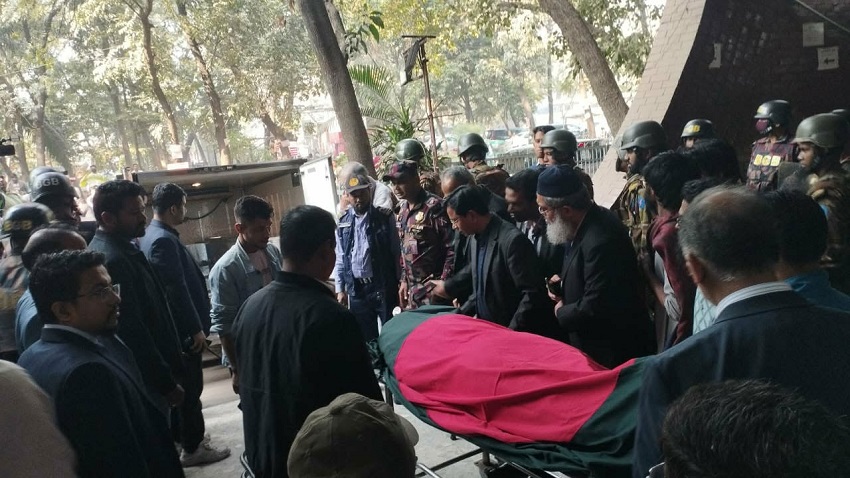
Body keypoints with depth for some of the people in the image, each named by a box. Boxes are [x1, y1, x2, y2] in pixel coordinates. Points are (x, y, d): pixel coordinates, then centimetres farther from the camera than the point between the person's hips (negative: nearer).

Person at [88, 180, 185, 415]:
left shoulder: (123, 249, 7)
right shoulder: (112, 260, -23)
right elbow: (133, 333, -24)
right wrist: (167, 383, -18)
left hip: (150, 375, 9)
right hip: (146, 380, -9)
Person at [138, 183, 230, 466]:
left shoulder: (151, 236, 10)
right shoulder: (164, 240, -21)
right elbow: (177, 289, -24)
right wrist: (196, 328, -19)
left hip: (173, 328, 10)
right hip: (182, 328, -10)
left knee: (178, 386, 21)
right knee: (190, 388, 1)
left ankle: (180, 435, 35)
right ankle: (193, 448, 12)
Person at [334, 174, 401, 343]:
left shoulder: (385, 217, -2)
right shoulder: (343, 223, 5)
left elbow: (396, 252, -1)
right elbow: (340, 258, 7)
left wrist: (400, 282, -2)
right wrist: (340, 289, 4)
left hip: (384, 286, -2)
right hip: (356, 289, 3)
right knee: (366, 337, 13)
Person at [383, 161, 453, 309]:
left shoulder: (434, 207, -15)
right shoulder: (403, 209, 9)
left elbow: (452, 247, -16)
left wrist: (443, 283, -16)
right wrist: (404, 280, 14)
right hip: (412, 287, 7)